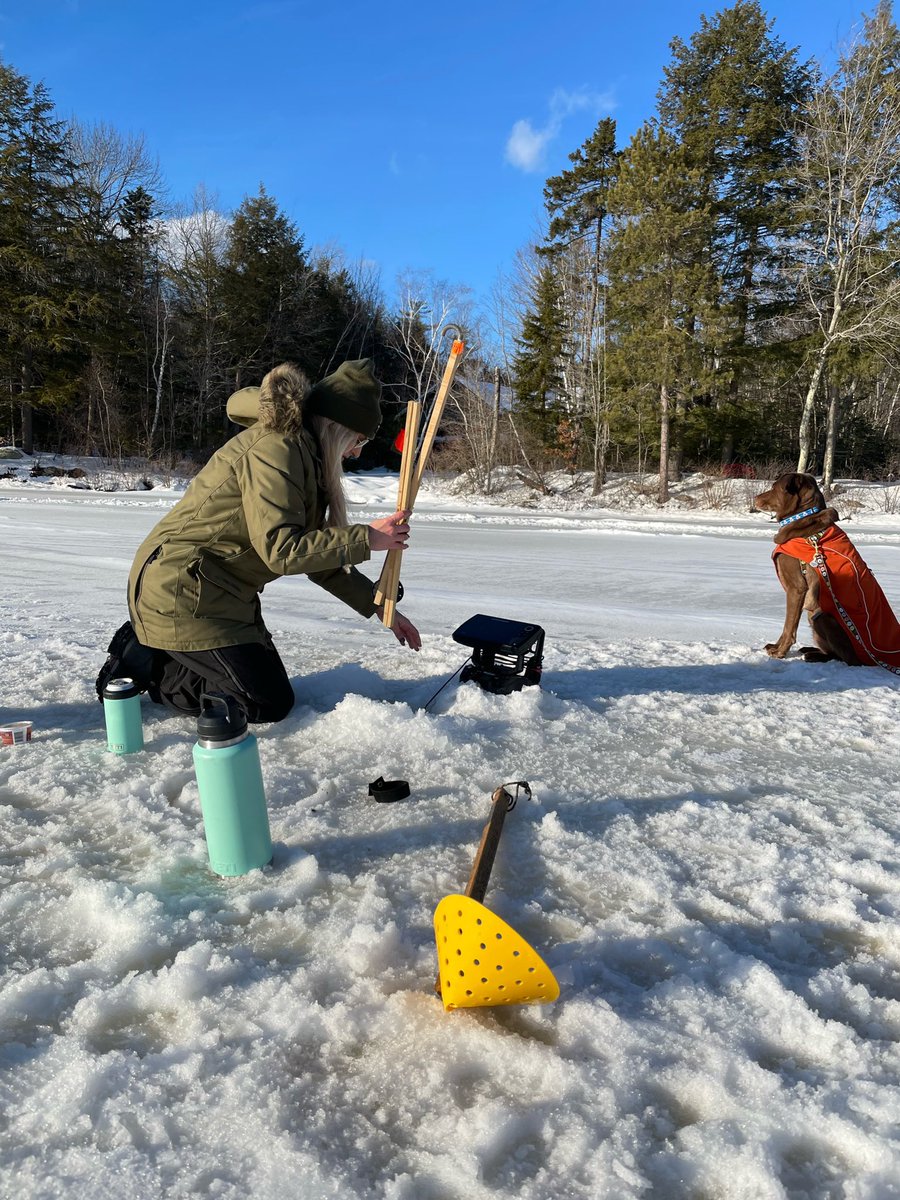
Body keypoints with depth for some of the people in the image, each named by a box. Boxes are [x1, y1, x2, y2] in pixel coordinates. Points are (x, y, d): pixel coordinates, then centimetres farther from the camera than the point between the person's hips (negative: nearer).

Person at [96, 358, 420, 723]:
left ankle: (148, 648, 17)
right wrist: (366, 538, -20)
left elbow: (315, 551, 12)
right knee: (271, 703, -9)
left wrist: (378, 606, 8)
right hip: (182, 592, -10)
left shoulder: (304, 454, 11)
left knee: (268, 678, 17)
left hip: (219, 593, 10)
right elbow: (282, 550, -27)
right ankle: (141, 664, 0)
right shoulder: (274, 448, -20)